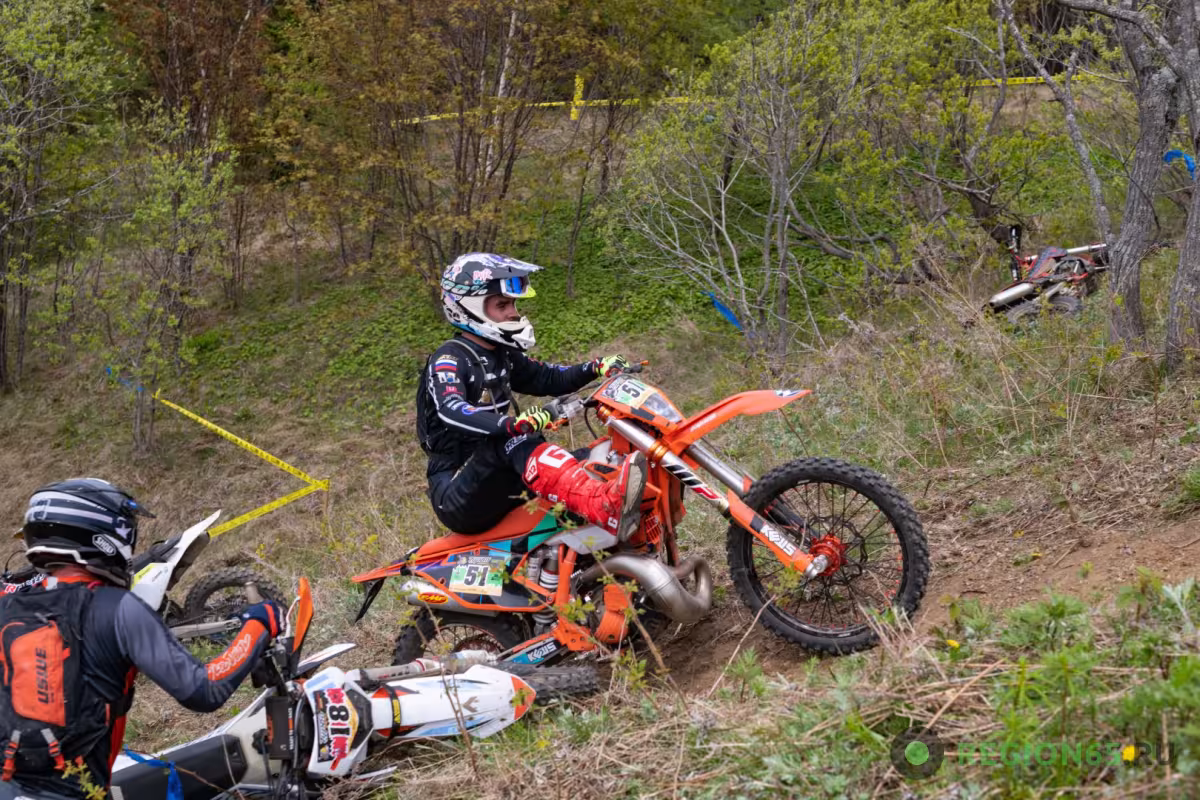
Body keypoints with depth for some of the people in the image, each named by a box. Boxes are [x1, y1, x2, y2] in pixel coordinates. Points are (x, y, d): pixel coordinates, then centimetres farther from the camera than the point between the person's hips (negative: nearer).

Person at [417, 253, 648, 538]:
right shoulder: (448, 360, -12)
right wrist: (512, 424, -48)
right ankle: (606, 509, -60)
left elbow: (546, 378, 25)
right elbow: (451, 410, -31)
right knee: (514, 441, -37)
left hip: (502, 485, 10)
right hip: (455, 494, -10)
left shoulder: (501, 356, 14)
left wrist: (595, 368, 5)